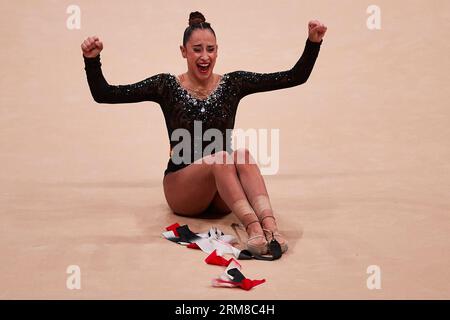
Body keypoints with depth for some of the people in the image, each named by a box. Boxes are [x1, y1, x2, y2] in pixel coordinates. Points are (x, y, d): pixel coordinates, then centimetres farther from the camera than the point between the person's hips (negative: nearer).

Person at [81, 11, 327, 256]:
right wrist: (92, 60, -20)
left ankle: (269, 224, -46)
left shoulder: (232, 83, 3)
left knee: (242, 155, -30)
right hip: (181, 188, -2)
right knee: (220, 158, -32)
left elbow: (295, 77, -1)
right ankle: (253, 226, -47)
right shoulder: (167, 85, -1)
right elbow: (104, 95, -5)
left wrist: (313, 43, -14)